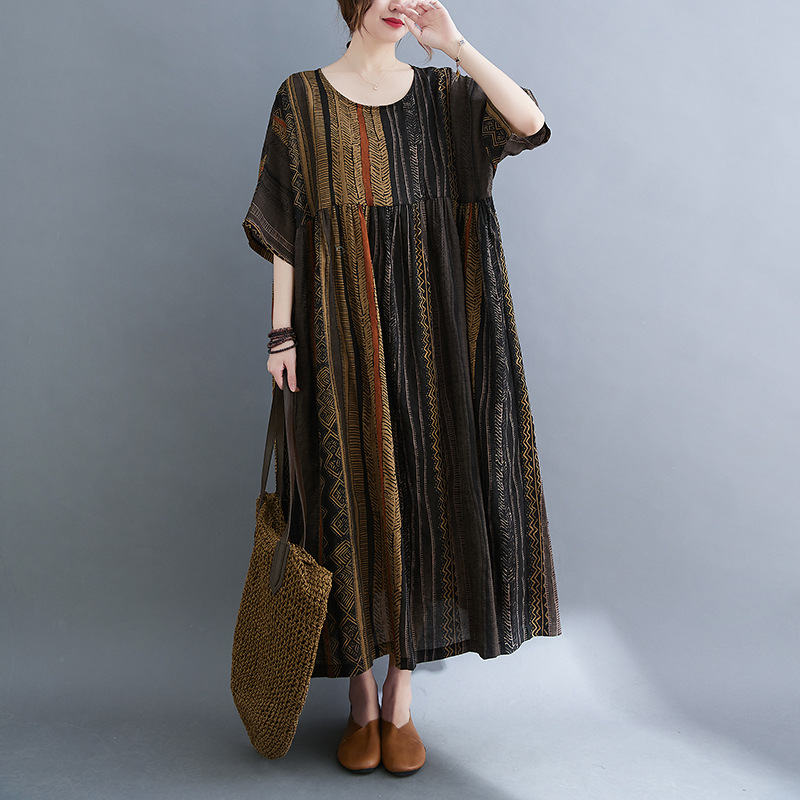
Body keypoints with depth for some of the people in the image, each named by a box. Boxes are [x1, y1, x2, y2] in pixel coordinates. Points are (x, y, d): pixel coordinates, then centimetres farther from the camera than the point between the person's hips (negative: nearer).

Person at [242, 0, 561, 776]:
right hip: (342, 328, -1)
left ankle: (401, 698, 19)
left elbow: (531, 123, -8)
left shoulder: (442, 90, 11)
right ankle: (362, 698, 20)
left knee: (419, 492, 2)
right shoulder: (302, 98, 7)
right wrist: (282, 333, -4)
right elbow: (285, 224, 3)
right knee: (355, 498, 2)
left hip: (423, 328, 2)